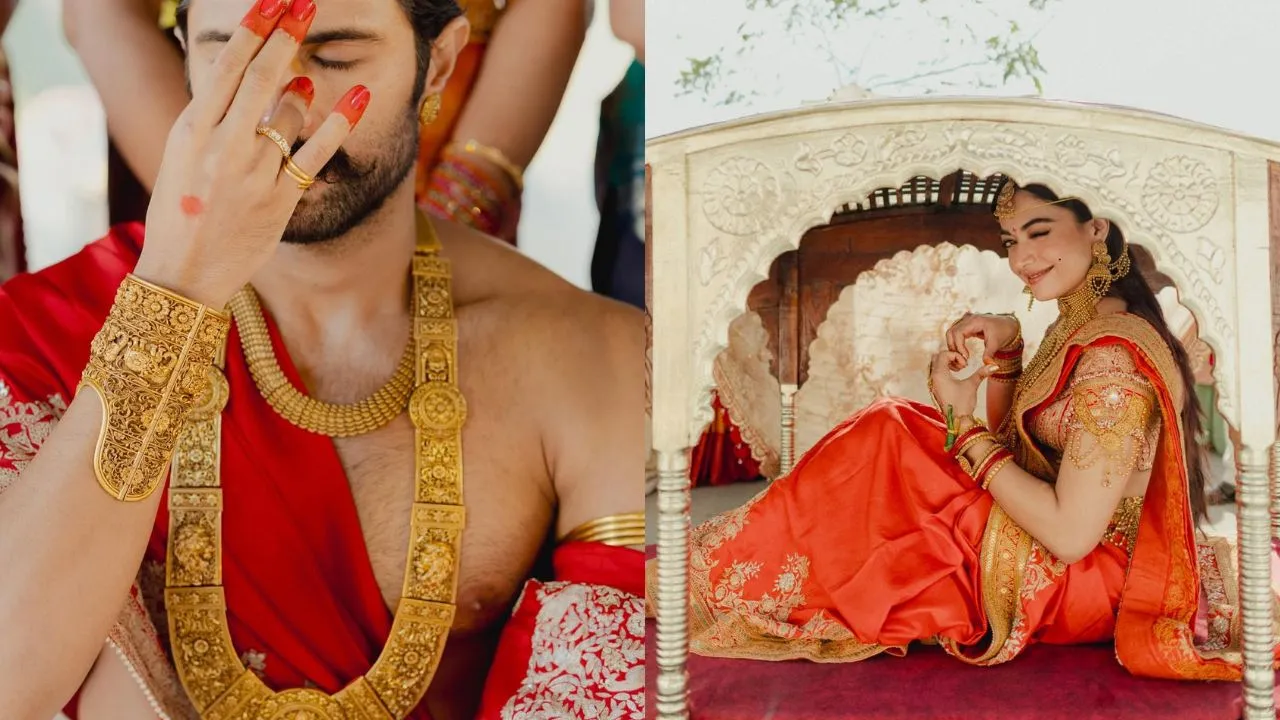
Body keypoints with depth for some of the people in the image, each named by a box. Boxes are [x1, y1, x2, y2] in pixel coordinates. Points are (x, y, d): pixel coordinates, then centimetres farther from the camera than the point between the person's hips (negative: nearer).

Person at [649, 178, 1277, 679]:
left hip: (1078, 581, -9)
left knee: (879, 443, -9)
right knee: (889, 428, 6)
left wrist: (965, 422, -20)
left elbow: (1070, 533, -28)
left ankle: (711, 575, 10)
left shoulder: (1114, 355, -25)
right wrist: (1001, 352, -3)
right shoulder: (1076, 327, 6)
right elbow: (1011, 438, 13)